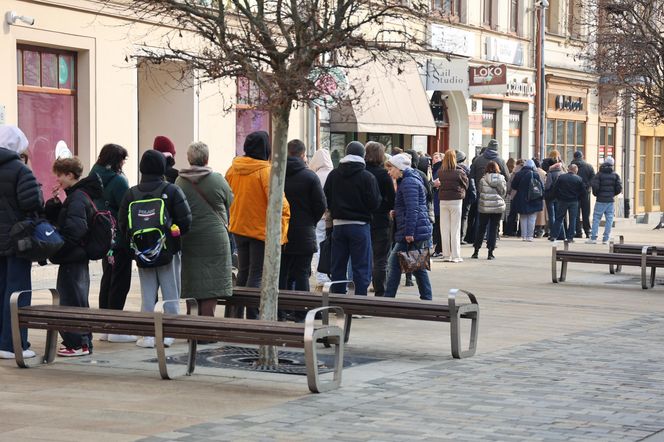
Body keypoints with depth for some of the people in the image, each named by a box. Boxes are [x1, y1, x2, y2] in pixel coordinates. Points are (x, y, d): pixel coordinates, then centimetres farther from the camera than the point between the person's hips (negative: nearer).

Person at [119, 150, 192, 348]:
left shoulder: (131, 194, 0)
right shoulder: (172, 191, -8)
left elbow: (122, 224, 1)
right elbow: (185, 220, -10)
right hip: (168, 251, -3)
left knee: (147, 296, 9)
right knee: (170, 295, 7)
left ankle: (148, 335, 7)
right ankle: (168, 334, 7)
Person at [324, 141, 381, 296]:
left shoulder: (333, 175, 1)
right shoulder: (367, 177, -9)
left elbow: (326, 199, 3)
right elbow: (375, 203, -10)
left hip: (338, 224, 4)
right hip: (360, 225, -4)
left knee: (338, 267, 10)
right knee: (361, 268, 0)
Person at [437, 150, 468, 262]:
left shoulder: (440, 172, -3)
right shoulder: (459, 172, -9)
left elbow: (438, 184, 5)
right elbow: (466, 185, 2)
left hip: (443, 201, 3)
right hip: (456, 200, -3)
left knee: (444, 229, 8)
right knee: (455, 229, 2)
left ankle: (446, 255, 10)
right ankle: (455, 256, 2)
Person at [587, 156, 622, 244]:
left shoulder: (599, 174, -5)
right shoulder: (615, 175, 3)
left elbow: (594, 185, -13)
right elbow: (619, 188, -2)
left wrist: (596, 194, 5)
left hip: (600, 200, -2)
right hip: (610, 200, 2)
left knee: (596, 218, 2)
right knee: (609, 219, 7)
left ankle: (593, 238, -4)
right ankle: (606, 239, 4)